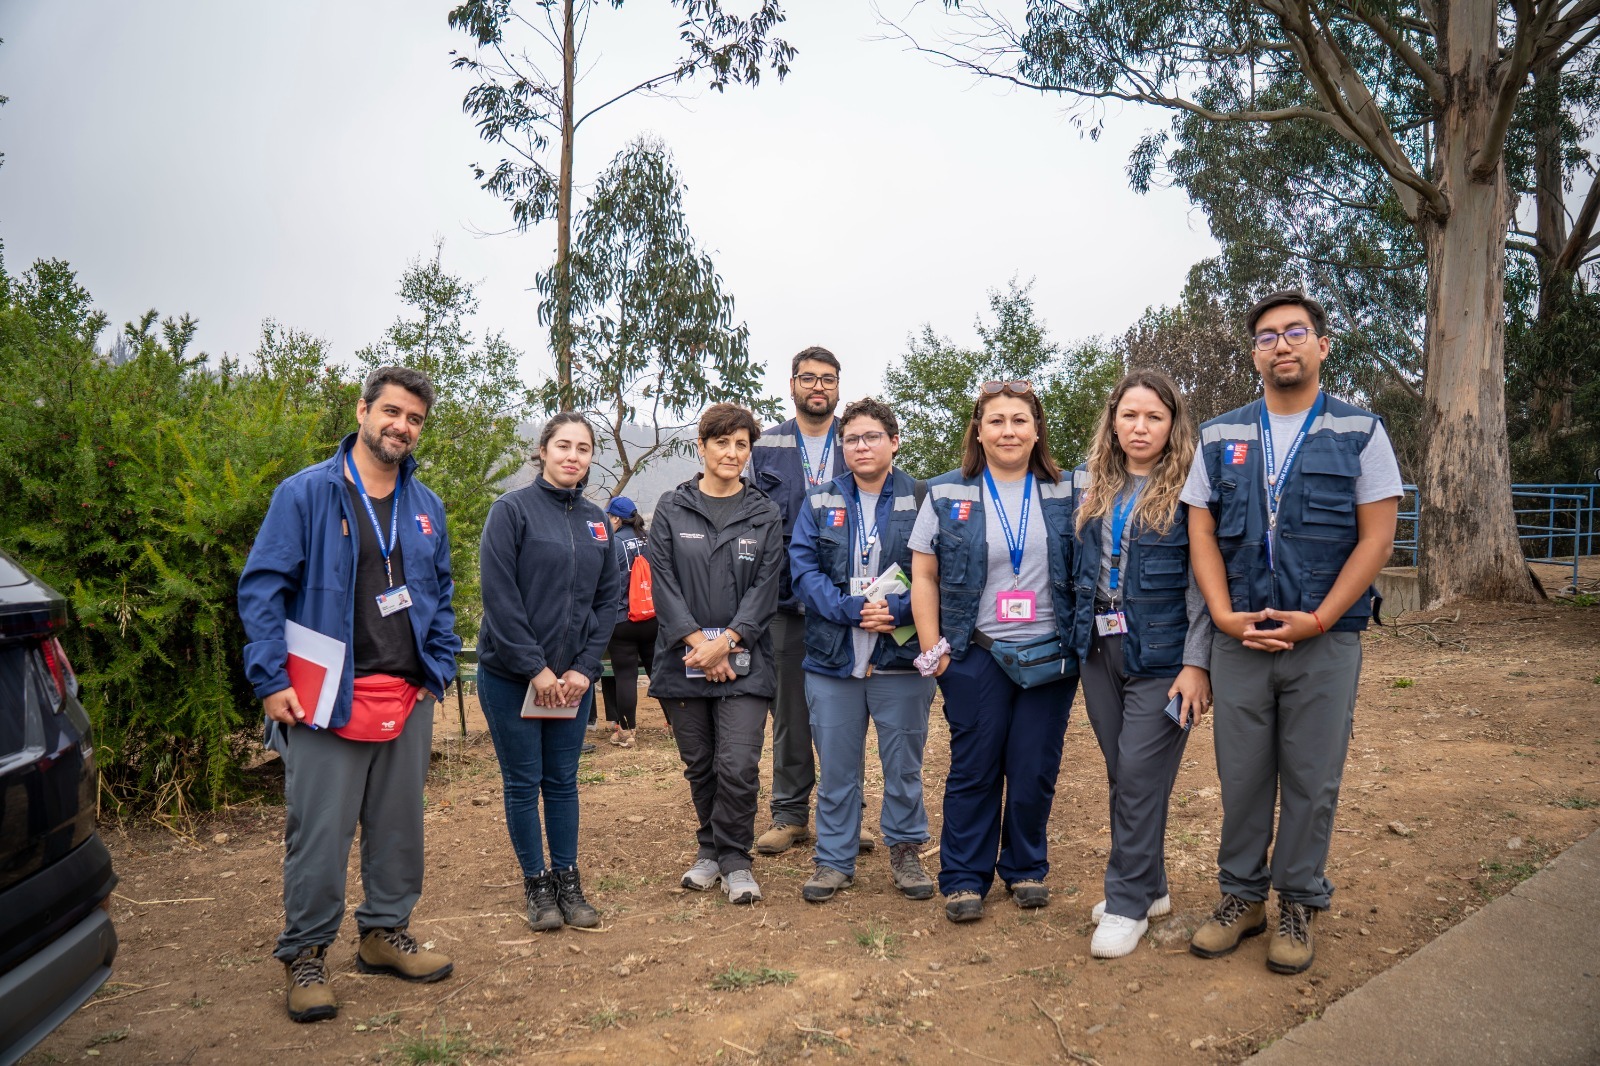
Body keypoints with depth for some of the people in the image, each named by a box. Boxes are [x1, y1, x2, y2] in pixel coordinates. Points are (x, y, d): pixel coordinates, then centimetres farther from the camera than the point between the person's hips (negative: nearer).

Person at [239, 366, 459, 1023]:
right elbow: (261, 588, -7)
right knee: (319, 833, 0)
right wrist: (272, 681, -13)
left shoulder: (425, 507, 11)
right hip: (326, 698, -5)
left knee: (400, 825, 13)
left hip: (407, 698, 5)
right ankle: (305, 955, 17)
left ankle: (385, 933, 30)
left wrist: (438, 670, 7)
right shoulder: (306, 494, -5)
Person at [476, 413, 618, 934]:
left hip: (572, 677, 4)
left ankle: (568, 881, 22)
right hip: (510, 675, -4)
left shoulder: (596, 520, 8)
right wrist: (535, 668, -15)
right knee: (524, 783, 6)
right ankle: (537, 885, 19)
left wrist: (584, 667, -4)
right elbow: (499, 596, -14)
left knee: (563, 780, 11)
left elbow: (607, 600, 7)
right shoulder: (512, 510, -8)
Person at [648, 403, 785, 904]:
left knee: (738, 765, -8)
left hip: (744, 661, -1)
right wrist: (698, 642, -11)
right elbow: (663, 581, -1)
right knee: (699, 765, 10)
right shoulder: (671, 509, 5)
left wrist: (725, 642, -13)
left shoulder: (765, 515, 6)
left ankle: (734, 859, 10)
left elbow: (765, 587, 0)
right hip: (684, 658, 1)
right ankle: (711, 850, 29)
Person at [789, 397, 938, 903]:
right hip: (833, 658, 2)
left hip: (902, 658, -1)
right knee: (835, 767, 10)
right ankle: (835, 860, 25)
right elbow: (802, 570, -2)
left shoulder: (922, 501, -1)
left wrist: (898, 609, -20)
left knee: (904, 764, 12)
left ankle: (905, 850, 30)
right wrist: (850, 609, -15)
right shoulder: (820, 503, 6)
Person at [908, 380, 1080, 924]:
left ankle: (1026, 869, 28)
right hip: (977, 654, -1)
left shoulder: (1064, 495, 5)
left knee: (1035, 770, 7)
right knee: (974, 769, 4)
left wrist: (1079, 643, 3)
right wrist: (932, 649, -4)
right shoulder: (947, 495, 1)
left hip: (1050, 655, 2)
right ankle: (963, 879, 19)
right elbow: (924, 576, 2)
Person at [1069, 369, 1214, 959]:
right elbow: (1075, 566, 18)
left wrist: (1197, 663, -15)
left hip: (1159, 652, -5)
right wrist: (1077, 633, 14)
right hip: (1099, 649, 5)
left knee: (1140, 775, -3)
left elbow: (1204, 582, -10)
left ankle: (1128, 903, 11)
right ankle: (1149, 887, 28)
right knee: (1121, 774, 12)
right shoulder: (1090, 484, 9)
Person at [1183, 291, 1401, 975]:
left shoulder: (1360, 431, 2)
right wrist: (1224, 614, -8)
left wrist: (1318, 619, -12)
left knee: (1311, 782, 7)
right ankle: (1241, 898, 25)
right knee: (1241, 776, 9)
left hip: (1325, 639, -1)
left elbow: (1377, 536, -3)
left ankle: (1298, 907, 23)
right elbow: (1201, 532, 5)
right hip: (1238, 638, 2)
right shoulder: (1219, 437, 7)